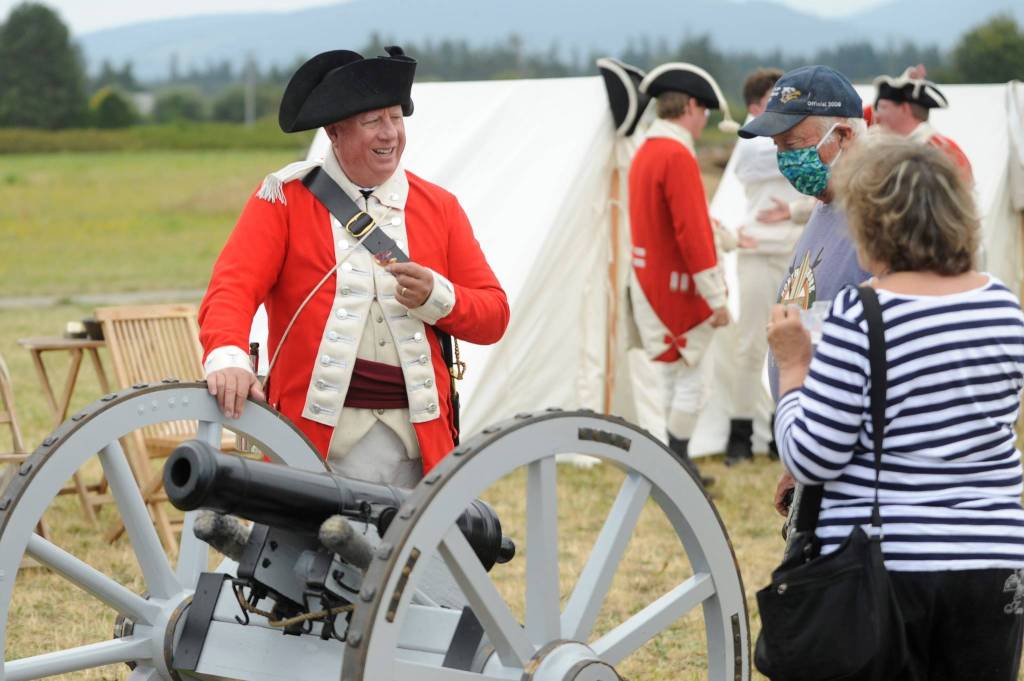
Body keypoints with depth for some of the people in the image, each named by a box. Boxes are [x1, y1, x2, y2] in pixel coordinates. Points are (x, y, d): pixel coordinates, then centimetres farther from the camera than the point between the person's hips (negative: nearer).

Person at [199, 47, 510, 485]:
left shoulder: (439, 207, 14)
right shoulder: (283, 198, 4)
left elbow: (493, 316, 13)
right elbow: (233, 289, -8)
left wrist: (437, 297, -8)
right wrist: (227, 358, -28)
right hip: (315, 438, -3)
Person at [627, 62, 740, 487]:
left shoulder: (644, 154, 11)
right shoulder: (678, 157, -20)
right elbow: (692, 234, -22)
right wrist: (716, 297, -18)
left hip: (648, 282, 9)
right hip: (678, 288, -9)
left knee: (673, 373, 15)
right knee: (688, 376, -2)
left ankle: (677, 465, 20)